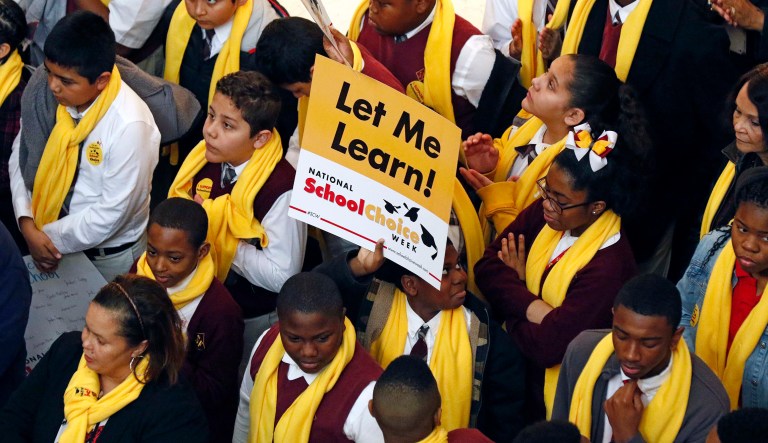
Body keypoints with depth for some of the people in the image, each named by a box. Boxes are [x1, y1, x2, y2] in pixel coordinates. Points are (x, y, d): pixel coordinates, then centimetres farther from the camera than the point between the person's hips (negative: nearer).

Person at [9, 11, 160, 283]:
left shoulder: (129, 126, -29)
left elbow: (112, 213, -23)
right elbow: (22, 155, -1)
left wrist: (50, 237, -15)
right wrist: (27, 224, -14)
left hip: (109, 257, -5)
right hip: (52, 246, 5)